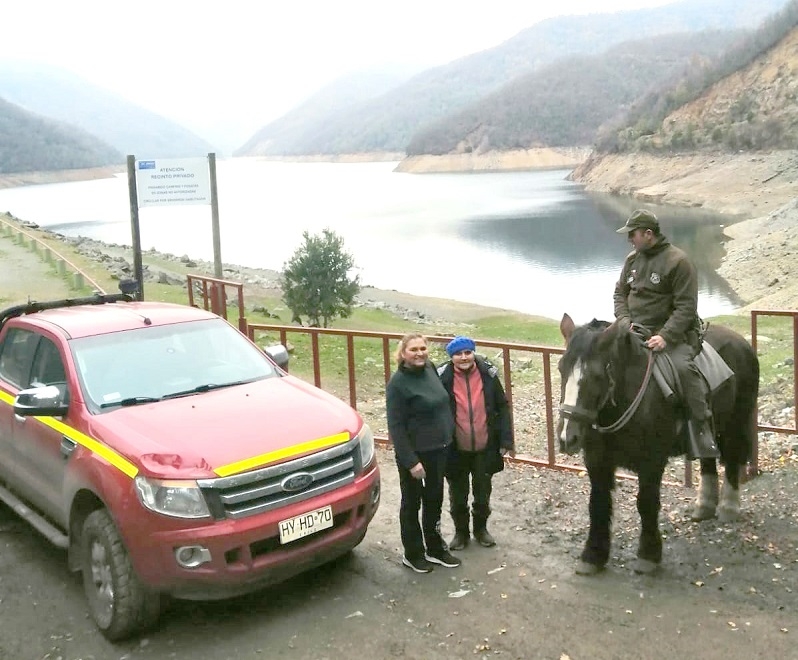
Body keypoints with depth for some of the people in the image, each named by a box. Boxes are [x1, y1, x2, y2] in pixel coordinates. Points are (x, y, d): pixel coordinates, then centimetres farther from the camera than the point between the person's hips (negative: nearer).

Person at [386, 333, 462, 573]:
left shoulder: (430, 369, 2)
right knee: (412, 502, 9)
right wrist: (410, 460, -20)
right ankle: (413, 554, 25)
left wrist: (448, 439, 12)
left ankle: (435, 548, 35)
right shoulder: (398, 383, -18)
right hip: (414, 453, -7)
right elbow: (396, 426, -18)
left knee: (434, 499, 19)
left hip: (438, 449, 7)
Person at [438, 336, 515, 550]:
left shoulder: (488, 374, -7)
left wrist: (506, 440, -5)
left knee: (483, 493, 18)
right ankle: (461, 532, 35)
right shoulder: (443, 378, -11)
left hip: (485, 448, 1)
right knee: (458, 495, 15)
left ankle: (481, 528, 40)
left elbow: (502, 408, -1)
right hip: (456, 450, -1)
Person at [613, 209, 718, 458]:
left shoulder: (678, 261, -11)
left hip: (672, 332, -6)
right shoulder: (632, 259, 10)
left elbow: (686, 307, -14)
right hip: (636, 331, 7)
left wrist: (665, 337, -25)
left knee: (683, 367, -31)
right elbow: (620, 293, 17)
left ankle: (702, 429, -22)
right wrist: (625, 321, -2)